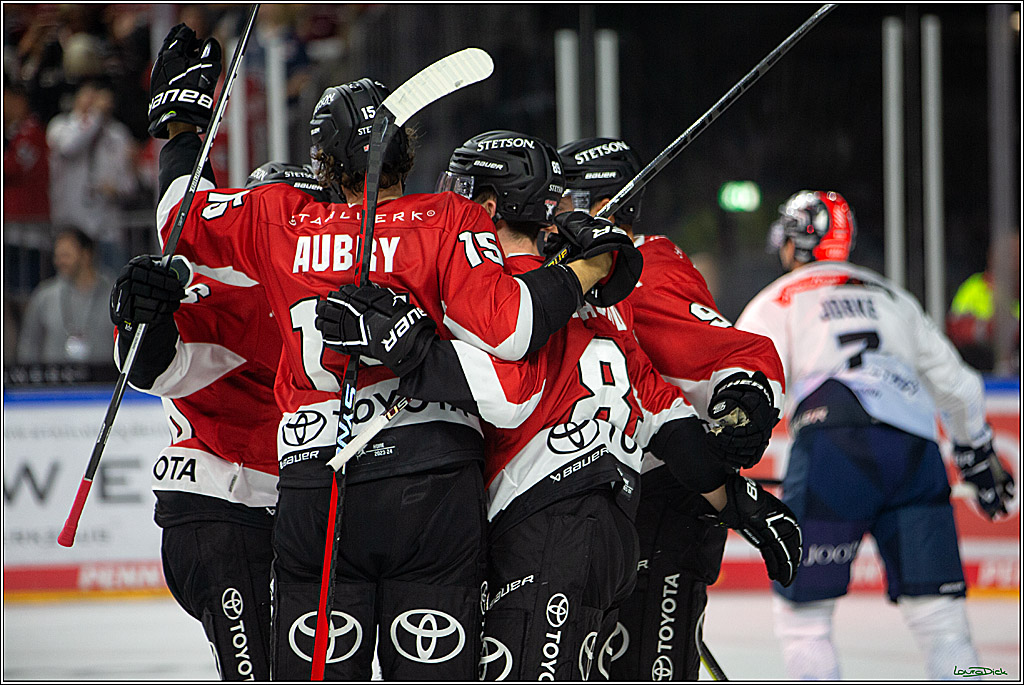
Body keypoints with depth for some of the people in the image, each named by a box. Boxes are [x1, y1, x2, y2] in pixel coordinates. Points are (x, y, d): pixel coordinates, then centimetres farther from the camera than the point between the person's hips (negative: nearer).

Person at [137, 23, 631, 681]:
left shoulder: (283, 221, 6)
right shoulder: (450, 221, -1)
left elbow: (185, 224, 20)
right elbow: (503, 324, -15)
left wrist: (182, 124, 32)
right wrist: (583, 273, -3)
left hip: (312, 484, 2)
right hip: (435, 488, -2)